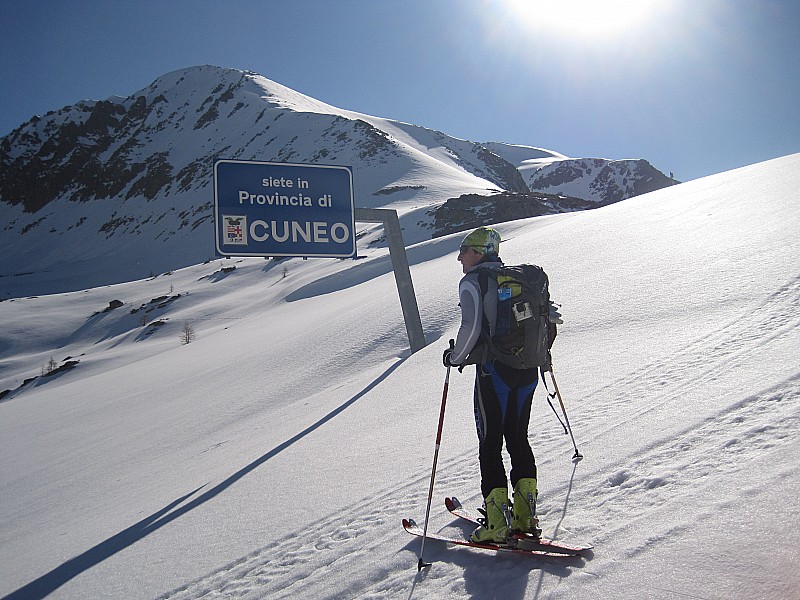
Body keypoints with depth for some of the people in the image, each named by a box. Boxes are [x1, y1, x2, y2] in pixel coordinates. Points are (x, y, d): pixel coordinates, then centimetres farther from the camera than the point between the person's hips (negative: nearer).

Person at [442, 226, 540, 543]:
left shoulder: (472, 282, -6)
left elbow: (471, 327, -17)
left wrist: (456, 357, -1)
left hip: (495, 371, -6)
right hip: (528, 370, 7)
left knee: (490, 443, 1)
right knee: (518, 438, 15)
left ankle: (498, 523, 0)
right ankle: (526, 516, 14)